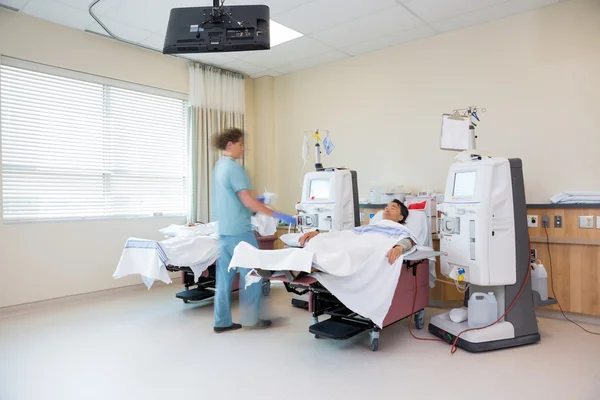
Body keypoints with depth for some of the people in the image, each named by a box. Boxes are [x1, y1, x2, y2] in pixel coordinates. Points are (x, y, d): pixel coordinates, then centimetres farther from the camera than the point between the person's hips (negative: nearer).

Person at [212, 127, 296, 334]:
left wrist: (254, 201, 25)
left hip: (224, 229, 9)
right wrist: (277, 215, -17)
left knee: (224, 275, 10)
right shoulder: (234, 168, -15)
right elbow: (247, 201, -19)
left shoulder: (219, 166, 14)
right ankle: (250, 318, 13)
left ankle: (222, 321, 16)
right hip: (238, 230, -9)